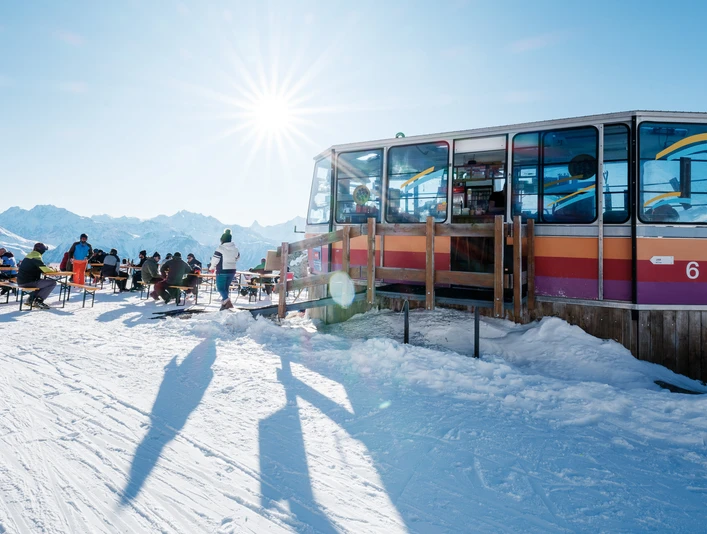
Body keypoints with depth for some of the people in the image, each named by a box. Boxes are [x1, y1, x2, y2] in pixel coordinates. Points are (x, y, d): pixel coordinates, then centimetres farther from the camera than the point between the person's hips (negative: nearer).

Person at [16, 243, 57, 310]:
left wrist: (49, 268, 9)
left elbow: (39, 268, 24)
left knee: (43, 282, 33)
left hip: (21, 282, 10)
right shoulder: (36, 257, -14)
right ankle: (38, 300, -9)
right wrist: (52, 269, 1)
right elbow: (45, 270, -20)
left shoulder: (29, 255, 16)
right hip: (28, 282, -10)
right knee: (53, 283, -9)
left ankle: (31, 299, 20)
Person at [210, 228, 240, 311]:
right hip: (232, 271, 6)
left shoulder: (220, 248, -15)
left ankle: (227, 301, -21)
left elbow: (215, 260, -11)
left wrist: (212, 267, 9)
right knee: (226, 287, 17)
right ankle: (224, 303, 21)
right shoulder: (235, 249, 4)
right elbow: (237, 258, 19)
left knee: (220, 288, -1)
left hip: (222, 271, -6)